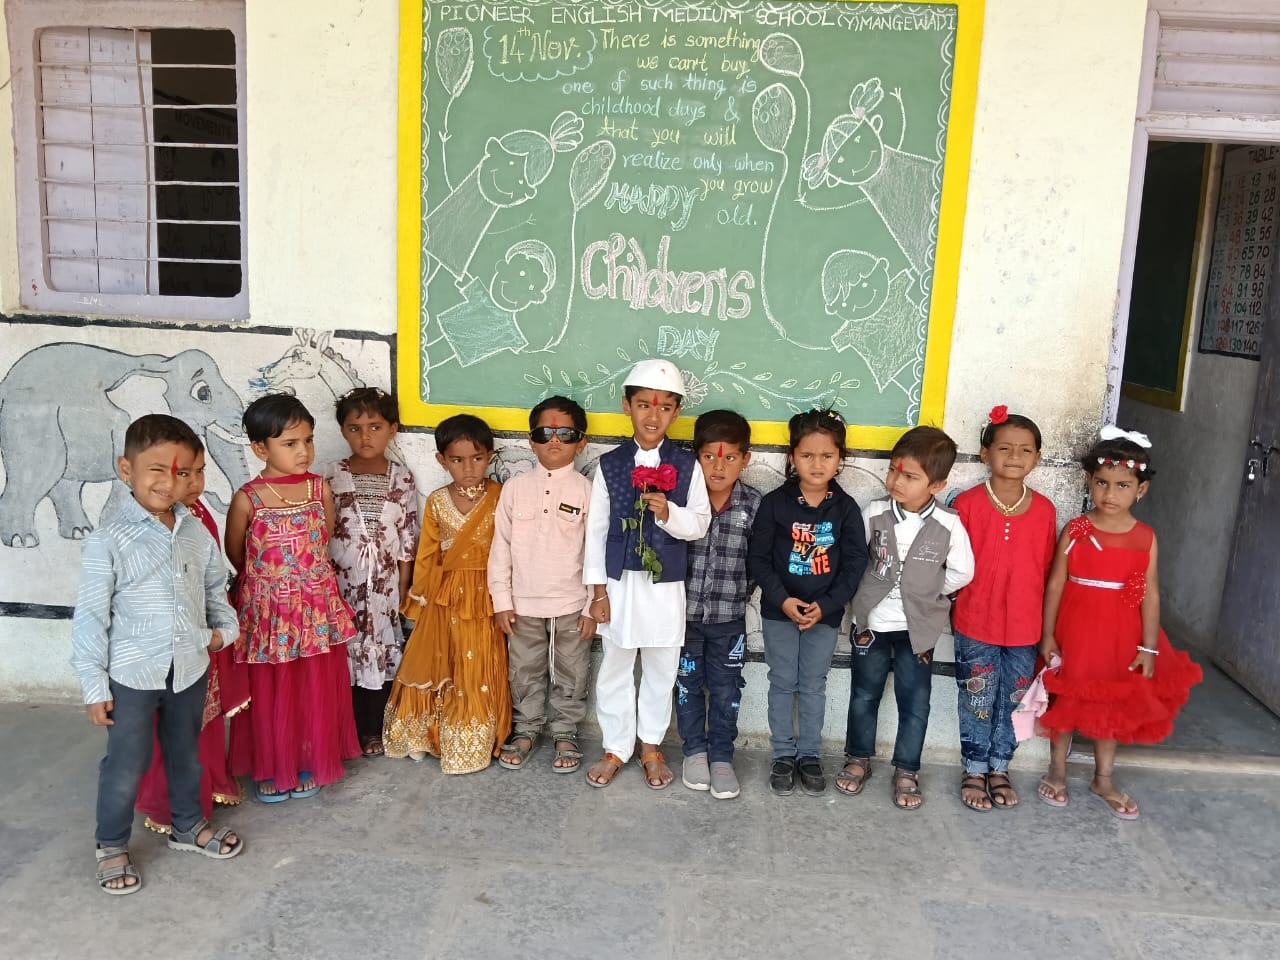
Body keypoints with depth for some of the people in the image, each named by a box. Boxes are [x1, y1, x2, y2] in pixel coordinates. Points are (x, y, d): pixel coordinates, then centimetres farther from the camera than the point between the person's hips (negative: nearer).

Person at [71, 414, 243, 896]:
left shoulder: (197, 534, -1)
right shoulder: (108, 541, -16)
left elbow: (215, 587, 16)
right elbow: (90, 616, -12)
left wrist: (224, 627, 0)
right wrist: (94, 685, -11)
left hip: (189, 668, 5)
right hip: (132, 675, -4)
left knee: (186, 754, 21)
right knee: (127, 765, 8)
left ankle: (188, 825, 43)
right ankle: (111, 845, 30)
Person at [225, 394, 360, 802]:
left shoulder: (321, 489, -5)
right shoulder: (247, 499, -13)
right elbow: (234, 554, 3)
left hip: (317, 609, 2)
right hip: (268, 612, -2)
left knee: (315, 692, 13)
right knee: (269, 694, 11)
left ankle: (309, 764, 31)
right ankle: (270, 769, 30)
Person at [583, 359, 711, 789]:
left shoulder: (686, 465, -3)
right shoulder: (610, 465, -3)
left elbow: (700, 523, -3)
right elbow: (596, 528, -2)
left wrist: (670, 514, -24)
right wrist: (597, 588, -4)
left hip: (666, 585, 0)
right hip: (619, 582, 0)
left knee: (661, 668, 13)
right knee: (614, 668, 10)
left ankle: (651, 745, 31)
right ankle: (615, 748, 26)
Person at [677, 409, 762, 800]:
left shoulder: (755, 504, -8)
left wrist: (739, 594, -2)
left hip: (729, 616, 0)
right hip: (685, 611, 0)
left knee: (725, 689, 12)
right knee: (688, 683, 14)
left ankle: (722, 756, 28)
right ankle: (695, 750, 32)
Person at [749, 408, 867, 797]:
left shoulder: (846, 508, -6)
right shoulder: (774, 503, -8)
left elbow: (855, 564, -5)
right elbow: (758, 558, -7)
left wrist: (825, 606, -14)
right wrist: (783, 600, -17)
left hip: (825, 614, 1)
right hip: (779, 611, 0)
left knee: (814, 686, 12)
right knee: (783, 684, 10)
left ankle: (810, 754, 26)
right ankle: (783, 754, 24)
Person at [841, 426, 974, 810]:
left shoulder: (948, 525, -14)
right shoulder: (874, 513, -11)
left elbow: (962, 572, -1)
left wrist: (927, 591, 0)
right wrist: (868, 592, 1)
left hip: (918, 628, -1)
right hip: (871, 622, 1)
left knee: (915, 703, 9)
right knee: (864, 696, 14)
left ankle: (907, 771, 25)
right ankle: (858, 759, 32)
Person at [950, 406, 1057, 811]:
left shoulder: (1044, 510, -1)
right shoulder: (967, 504, -10)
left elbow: (1046, 568, 5)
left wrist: (1046, 624, 6)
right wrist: (958, 604, -4)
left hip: (1024, 625, 3)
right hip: (975, 623, -2)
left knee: (1012, 701, 14)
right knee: (977, 699, 9)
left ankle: (999, 768, 32)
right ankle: (974, 770, 25)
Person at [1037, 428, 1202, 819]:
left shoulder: (1146, 538, -4)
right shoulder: (1075, 530, -8)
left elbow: (1151, 594, -2)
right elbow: (1055, 583, -6)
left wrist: (1149, 647, -5)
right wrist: (1048, 635, -7)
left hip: (1121, 636, 2)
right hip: (1074, 630, -2)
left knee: (1114, 704, 14)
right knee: (1067, 699, 10)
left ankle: (1103, 779, 31)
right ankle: (1057, 771, 28)